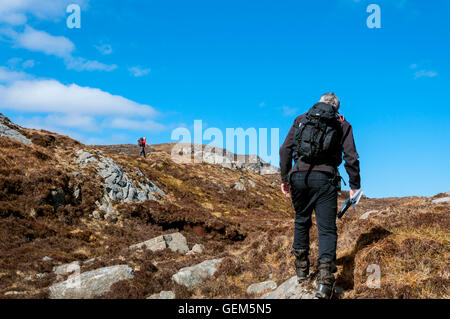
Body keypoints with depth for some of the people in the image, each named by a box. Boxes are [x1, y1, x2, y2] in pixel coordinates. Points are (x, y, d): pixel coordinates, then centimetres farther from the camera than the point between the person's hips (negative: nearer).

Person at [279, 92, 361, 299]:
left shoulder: (301, 120, 18)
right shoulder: (342, 124, 14)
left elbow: (285, 149, 10)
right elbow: (351, 157, 5)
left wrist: (284, 178, 14)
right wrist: (355, 185, 11)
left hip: (299, 176, 2)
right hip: (325, 178, -2)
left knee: (301, 221, 21)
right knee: (327, 228, -1)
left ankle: (302, 269, 29)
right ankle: (325, 280, -14)